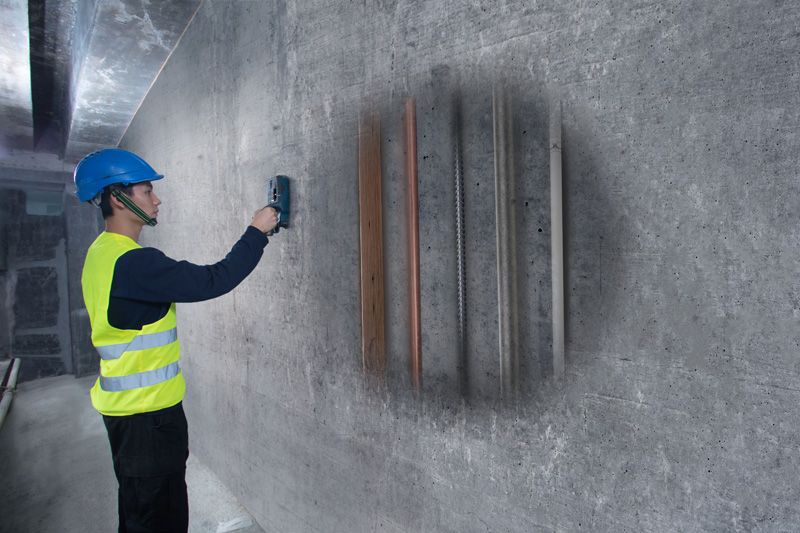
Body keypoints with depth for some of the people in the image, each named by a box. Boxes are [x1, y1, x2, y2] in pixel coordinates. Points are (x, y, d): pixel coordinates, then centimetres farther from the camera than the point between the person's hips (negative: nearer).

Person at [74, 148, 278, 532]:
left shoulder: (102, 252, 8)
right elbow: (214, 281, -26)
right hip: (147, 411, -10)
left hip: (125, 404, 10)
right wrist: (256, 232, -15)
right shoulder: (133, 261, -25)